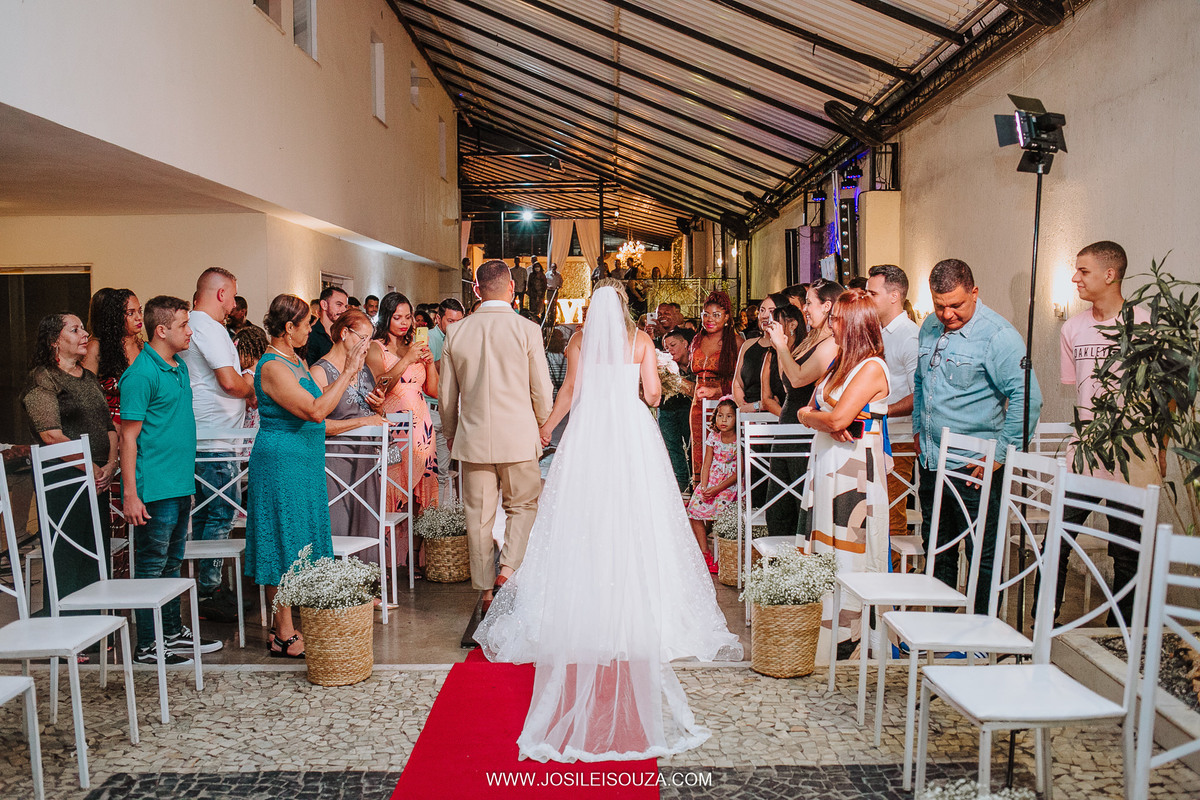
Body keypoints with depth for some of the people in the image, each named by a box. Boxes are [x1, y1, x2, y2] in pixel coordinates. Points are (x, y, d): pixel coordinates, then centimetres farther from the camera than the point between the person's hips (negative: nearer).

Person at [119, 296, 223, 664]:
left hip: (180, 485, 9)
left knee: (172, 562, 17)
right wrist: (131, 494, -18)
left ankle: (174, 632, 29)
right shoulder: (141, 374, -14)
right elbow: (129, 437, -15)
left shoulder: (180, 366, 13)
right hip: (155, 488, -9)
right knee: (151, 567, 1)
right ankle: (147, 645, 11)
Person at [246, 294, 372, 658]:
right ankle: (284, 637, 6)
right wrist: (348, 372, -20)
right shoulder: (273, 367, -18)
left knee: (298, 546, 13)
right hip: (281, 464, -10)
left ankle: (286, 628, 21)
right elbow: (315, 411, -25)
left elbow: (321, 405, 16)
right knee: (284, 548, -3)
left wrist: (349, 373, 11)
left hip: (302, 463, 10)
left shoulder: (295, 361, 12)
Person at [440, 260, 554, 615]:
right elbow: (542, 390, -4)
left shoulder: (456, 332, 1)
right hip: (518, 437, -2)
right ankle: (507, 570, -5)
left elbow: (447, 394, 7)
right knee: (523, 506, 14)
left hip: (473, 438, 2)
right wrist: (541, 425, 14)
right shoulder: (527, 330, -8)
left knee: (478, 516, 10)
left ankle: (487, 593, 18)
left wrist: (450, 434, 22)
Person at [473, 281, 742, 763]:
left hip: (588, 433, 0)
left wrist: (547, 428, 13)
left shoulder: (580, 339, 6)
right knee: (635, 522, 3)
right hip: (633, 434, 0)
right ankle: (637, 608, 5)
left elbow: (570, 389, 1)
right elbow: (652, 394, 1)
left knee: (584, 521, 4)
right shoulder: (641, 341, 6)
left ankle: (583, 605, 8)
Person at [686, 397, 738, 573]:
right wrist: (704, 487, -11)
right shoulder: (713, 437, 5)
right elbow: (706, 465, 4)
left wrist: (716, 489, -18)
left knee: (716, 508, -27)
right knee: (694, 509, -13)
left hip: (729, 485, -4)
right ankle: (705, 553, -8)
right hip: (710, 482, 4)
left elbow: (737, 474, -11)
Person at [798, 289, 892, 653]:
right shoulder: (839, 363, 15)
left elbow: (838, 419, -22)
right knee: (825, 545, 11)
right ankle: (827, 622, 19)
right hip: (826, 463, 9)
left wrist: (812, 415, -2)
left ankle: (853, 632, 8)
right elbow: (807, 411, 13)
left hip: (855, 468, -9)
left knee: (850, 550, -2)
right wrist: (816, 418, -9)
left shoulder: (872, 367, -13)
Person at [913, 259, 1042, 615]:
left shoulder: (998, 335, -15)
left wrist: (1000, 454, -18)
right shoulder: (929, 328, 8)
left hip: (974, 468, -8)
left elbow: (1027, 398, -18)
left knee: (981, 555, 3)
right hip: (930, 462, 8)